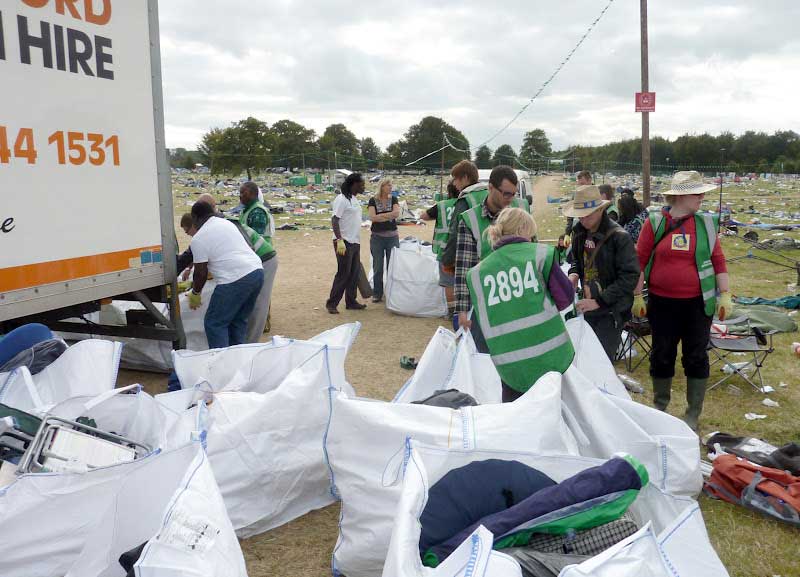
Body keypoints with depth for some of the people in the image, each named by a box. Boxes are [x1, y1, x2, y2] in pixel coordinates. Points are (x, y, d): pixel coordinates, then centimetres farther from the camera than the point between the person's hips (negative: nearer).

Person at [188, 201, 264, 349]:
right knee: (239, 320, 19)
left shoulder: (198, 238, -3)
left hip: (235, 280, -8)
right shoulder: (227, 223, 21)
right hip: (257, 271, 8)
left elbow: (201, 272, -3)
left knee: (215, 324, 4)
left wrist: (195, 293, 14)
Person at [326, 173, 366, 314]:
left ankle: (351, 302, 20)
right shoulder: (342, 199, -13)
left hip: (355, 242, 9)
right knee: (343, 274, -5)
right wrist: (340, 240, -25)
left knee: (354, 273, 11)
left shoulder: (355, 199, 14)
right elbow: (334, 220, -18)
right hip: (344, 243, -9)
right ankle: (332, 303, 5)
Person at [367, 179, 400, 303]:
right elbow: (372, 217, -12)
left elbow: (397, 213, -10)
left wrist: (380, 216, -10)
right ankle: (377, 294, 12)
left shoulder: (393, 199, 6)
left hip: (392, 236, 1)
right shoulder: (373, 201, 1)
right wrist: (389, 216, -9)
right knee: (377, 267, 4)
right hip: (377, 237, -1)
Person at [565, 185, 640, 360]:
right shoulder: (579, 232, 2)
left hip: (611, 311, -6)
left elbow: (629, 276, -20)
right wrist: (574, 273, -3)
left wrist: (599, 301, -23)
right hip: (589, 307, 6)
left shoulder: (619, 237, -17)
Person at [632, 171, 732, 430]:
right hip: (662, 302, -1)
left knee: (696, 357, 7)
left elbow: (718, 261, 4)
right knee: (662, 356, 11)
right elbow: (640, 260, -2)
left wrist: (725, 295, 0)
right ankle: (659, 407, 31)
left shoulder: (706, 223, 0)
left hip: (698, 302, 1)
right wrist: (637, 296, -3)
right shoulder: (654, 222, -5)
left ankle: (693, 414, 22)